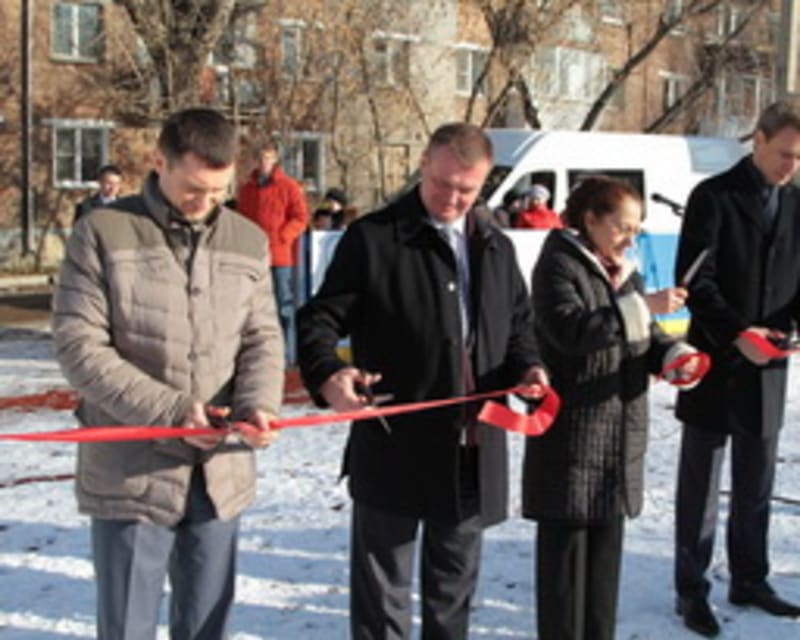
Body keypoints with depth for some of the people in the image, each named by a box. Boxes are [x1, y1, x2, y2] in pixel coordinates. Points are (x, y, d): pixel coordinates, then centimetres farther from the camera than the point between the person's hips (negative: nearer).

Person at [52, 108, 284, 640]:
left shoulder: (249, 242, 7)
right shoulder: (103, 233, -6)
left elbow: (263, 338, 7)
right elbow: (79, 346, -10)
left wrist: (259, 403, -14)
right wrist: (169, 410, -18)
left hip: (222, 474, 4)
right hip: (131, 475, -3)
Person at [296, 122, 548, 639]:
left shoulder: (497, 249, 12)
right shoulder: (372, 238, -6)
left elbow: (519, 323, 21)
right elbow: (321, 318, -8)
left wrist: (527, 366, -1)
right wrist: (328, 375, -28)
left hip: (474, 452, 5)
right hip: (394, 448, -5)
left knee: (454, 584, 20)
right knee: (383, 588, 6)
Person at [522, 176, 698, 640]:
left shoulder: (624, 270, 14)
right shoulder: (559, 265, -10)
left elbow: (644, 337, 16)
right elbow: (569, 330, -25)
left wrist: (673, 355, -5)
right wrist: (636, 305, -28)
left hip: (621, 435, 8)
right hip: (572, 435, -7)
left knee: (607, 544, 15)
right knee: (566, 544, 0)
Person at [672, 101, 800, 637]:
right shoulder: (714, 197, -8)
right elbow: (694, 280, -14)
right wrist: (736, 333, -25)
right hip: (714, 362, -5)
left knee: (757, 486, 14)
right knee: (700, 486, 4)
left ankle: (750, 581, 27)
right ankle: (692, 589, 15)